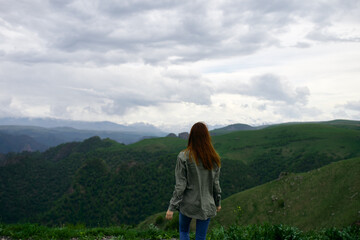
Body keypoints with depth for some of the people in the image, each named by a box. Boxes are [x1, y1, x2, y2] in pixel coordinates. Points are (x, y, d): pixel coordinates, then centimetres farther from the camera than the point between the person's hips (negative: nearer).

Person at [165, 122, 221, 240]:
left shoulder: (184, 157, -16)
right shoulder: (214, 159, -5)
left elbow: (180, 186, -15)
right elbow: (216, 184, 2)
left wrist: (172, 207, -8)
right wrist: (218, 203, 17)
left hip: (188, 204, -2)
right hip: (206, 206, 2)